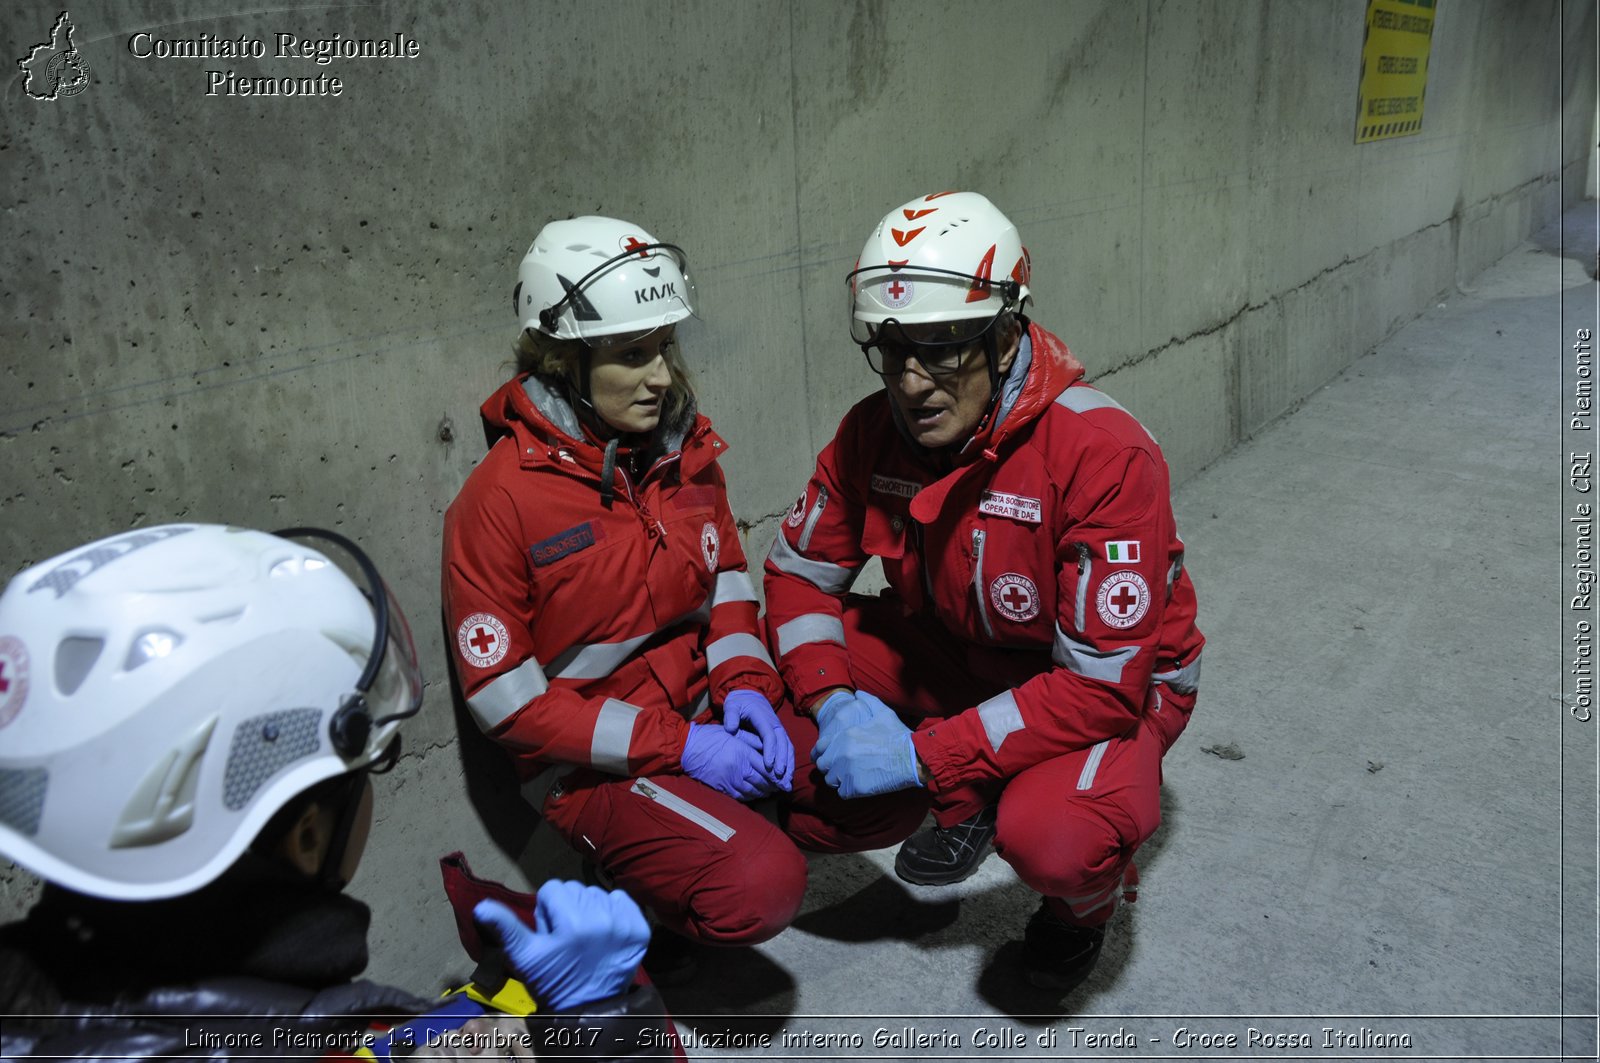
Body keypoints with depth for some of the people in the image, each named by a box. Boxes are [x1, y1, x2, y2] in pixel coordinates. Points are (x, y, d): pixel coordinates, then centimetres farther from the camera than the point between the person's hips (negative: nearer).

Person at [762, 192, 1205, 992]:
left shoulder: (1104, 455, -32)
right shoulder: (873, 432, -14)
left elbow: (1102, 687, -31)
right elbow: (798, 573, -3)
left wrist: (923, 755, -31)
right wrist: (835, 703, -21)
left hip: (1116, 683, -5)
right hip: (963, 653, 6)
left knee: (1044, 837, -35)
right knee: (785, 663, -12)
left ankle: (1090, 886, 7)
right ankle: (965, 802, 11)